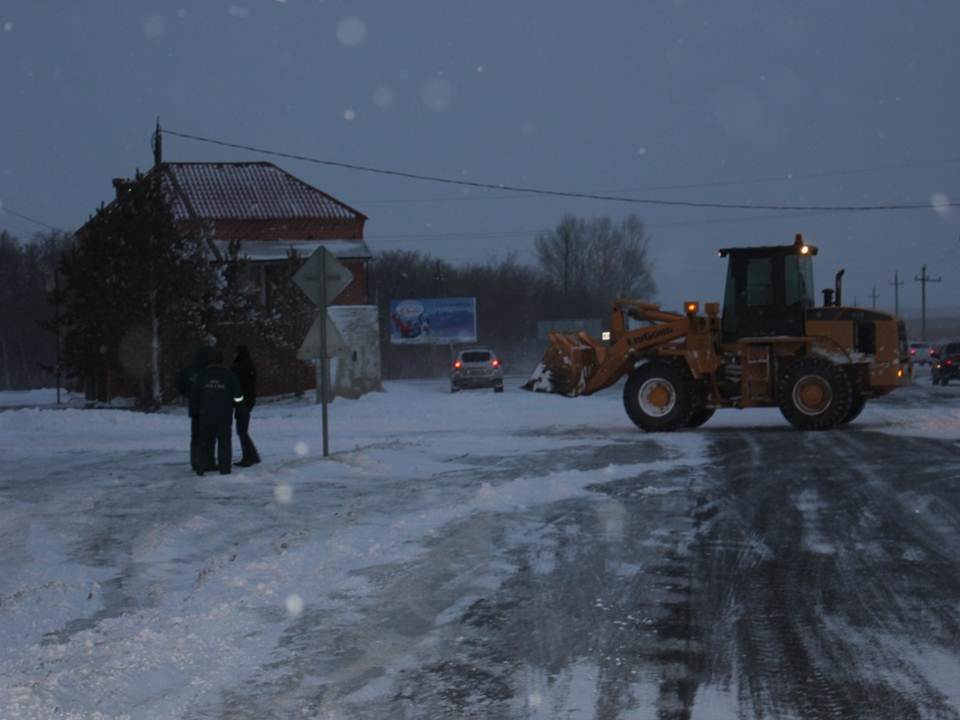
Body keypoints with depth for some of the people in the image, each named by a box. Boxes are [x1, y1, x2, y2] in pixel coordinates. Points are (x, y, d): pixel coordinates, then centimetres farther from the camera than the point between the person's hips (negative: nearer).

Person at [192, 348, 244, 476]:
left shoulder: (203, 375, -1)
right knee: (224, 441, 6)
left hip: (206, 416, 1)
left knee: (206, 441, 12)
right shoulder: (229, 375, -5)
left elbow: (195, 396, 1)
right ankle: (224, 468, 1)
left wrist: (198, 410, 15)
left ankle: (202, 467, 9)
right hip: (224, 417, -1)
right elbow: (238, 397, -5)